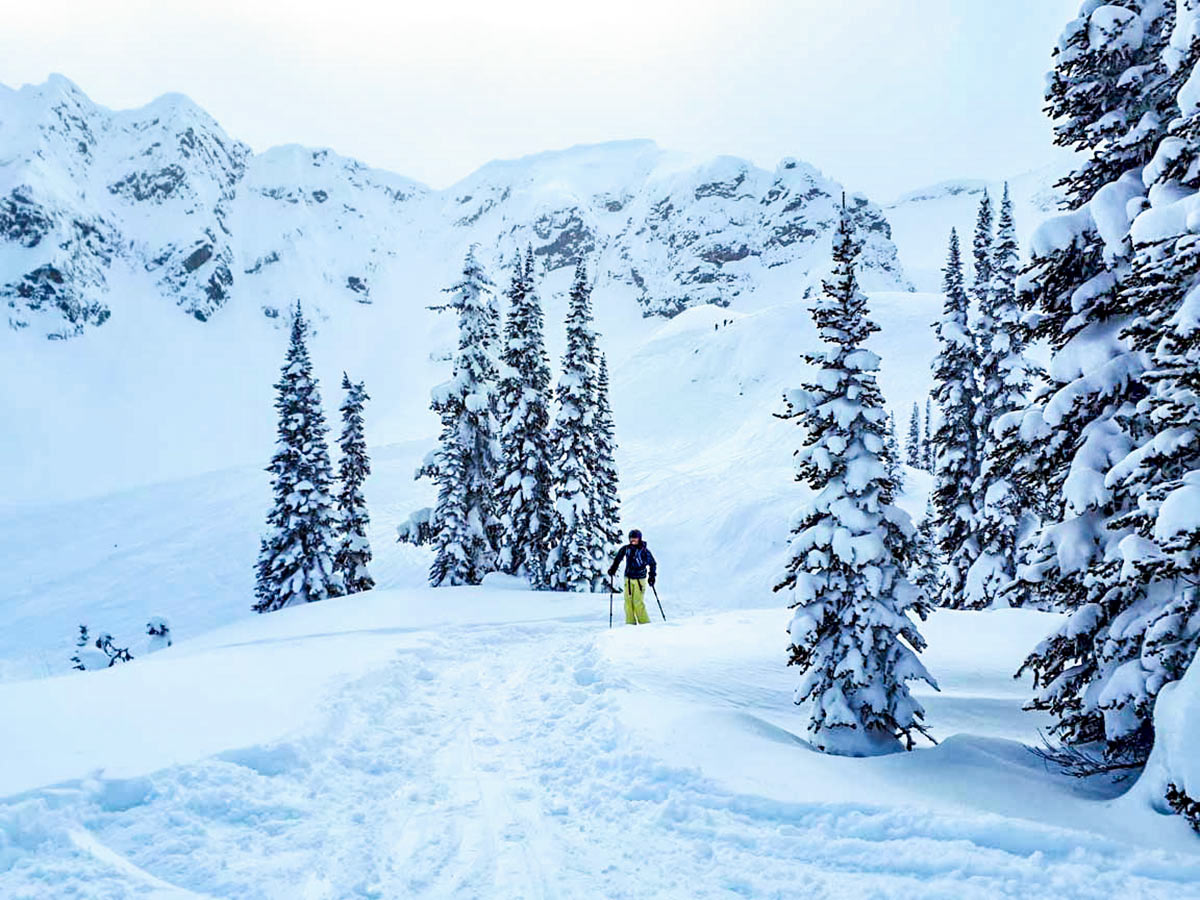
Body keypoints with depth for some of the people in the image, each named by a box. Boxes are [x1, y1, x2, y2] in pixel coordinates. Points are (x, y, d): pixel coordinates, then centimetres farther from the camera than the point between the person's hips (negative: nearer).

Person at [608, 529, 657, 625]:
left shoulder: (644, 550, -7)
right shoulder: (626, 549, 2)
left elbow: (652, 564, 2)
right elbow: (618, 559, 18)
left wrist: (652, 576, -5)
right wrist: (612, 569, 8)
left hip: (640, 579, -4)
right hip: (628, 578, 4)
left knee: (638, 602, -10)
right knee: (628, 601, 1)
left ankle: (644, 622, 1)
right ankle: (630, 622, 9)